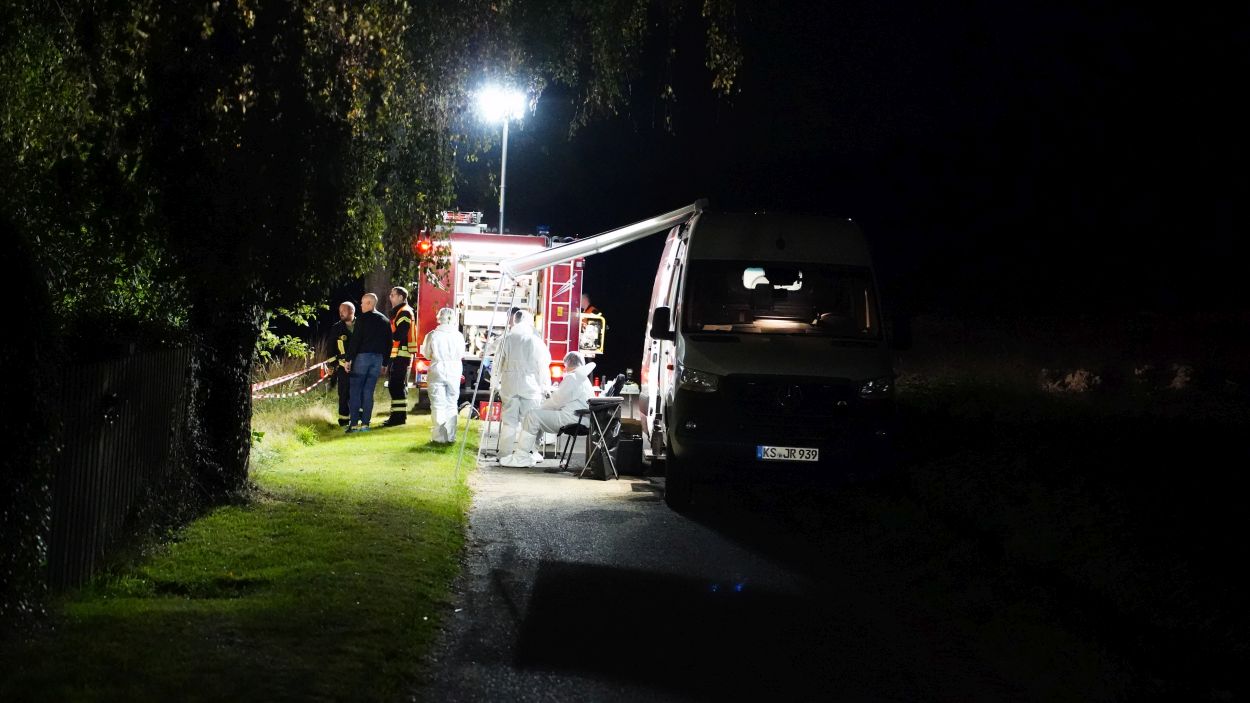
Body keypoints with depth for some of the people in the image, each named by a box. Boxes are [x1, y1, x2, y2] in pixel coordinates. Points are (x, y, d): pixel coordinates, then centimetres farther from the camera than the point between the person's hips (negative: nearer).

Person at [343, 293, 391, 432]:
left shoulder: (362, 318, -7)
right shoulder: (385, 321, 12)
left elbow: (355, 340, -12)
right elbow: (388, 343, 13)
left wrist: (349, 359, -8)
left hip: (362, 356, -5)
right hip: (377, 358, 5)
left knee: (355, 390, -2)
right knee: (368, 391, 8)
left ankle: (354, 423, -7)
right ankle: (365, 423, 4)